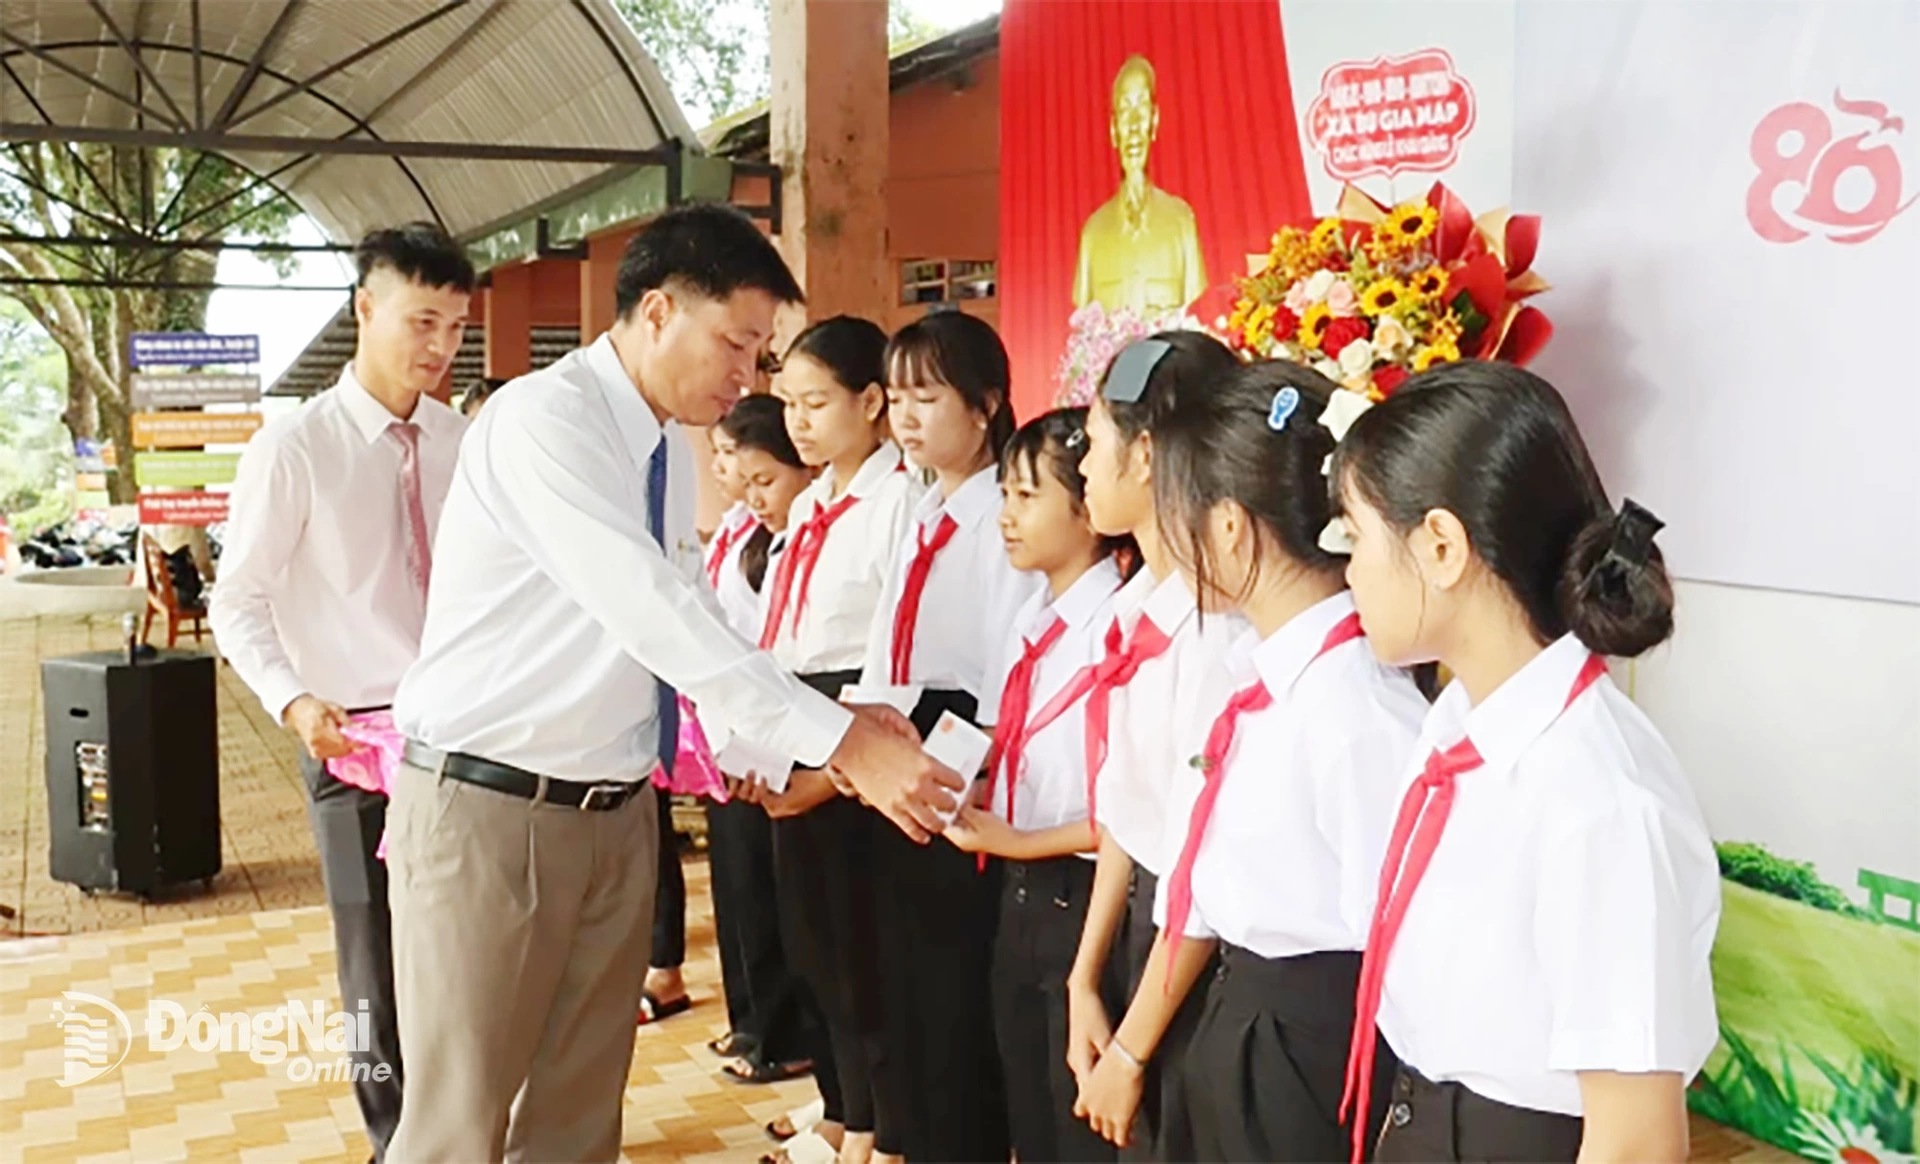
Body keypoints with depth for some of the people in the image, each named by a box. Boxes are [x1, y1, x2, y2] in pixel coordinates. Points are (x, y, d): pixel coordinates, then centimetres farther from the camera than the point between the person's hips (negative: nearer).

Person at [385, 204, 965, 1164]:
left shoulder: (669, 451, 9)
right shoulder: (542, 420, -18)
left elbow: (693, 622, 11)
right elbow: (656, 616, -28)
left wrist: (833, 729, -3)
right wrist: (841, 742, -28)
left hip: (614, 810, 8)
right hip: (488, 806, -8)